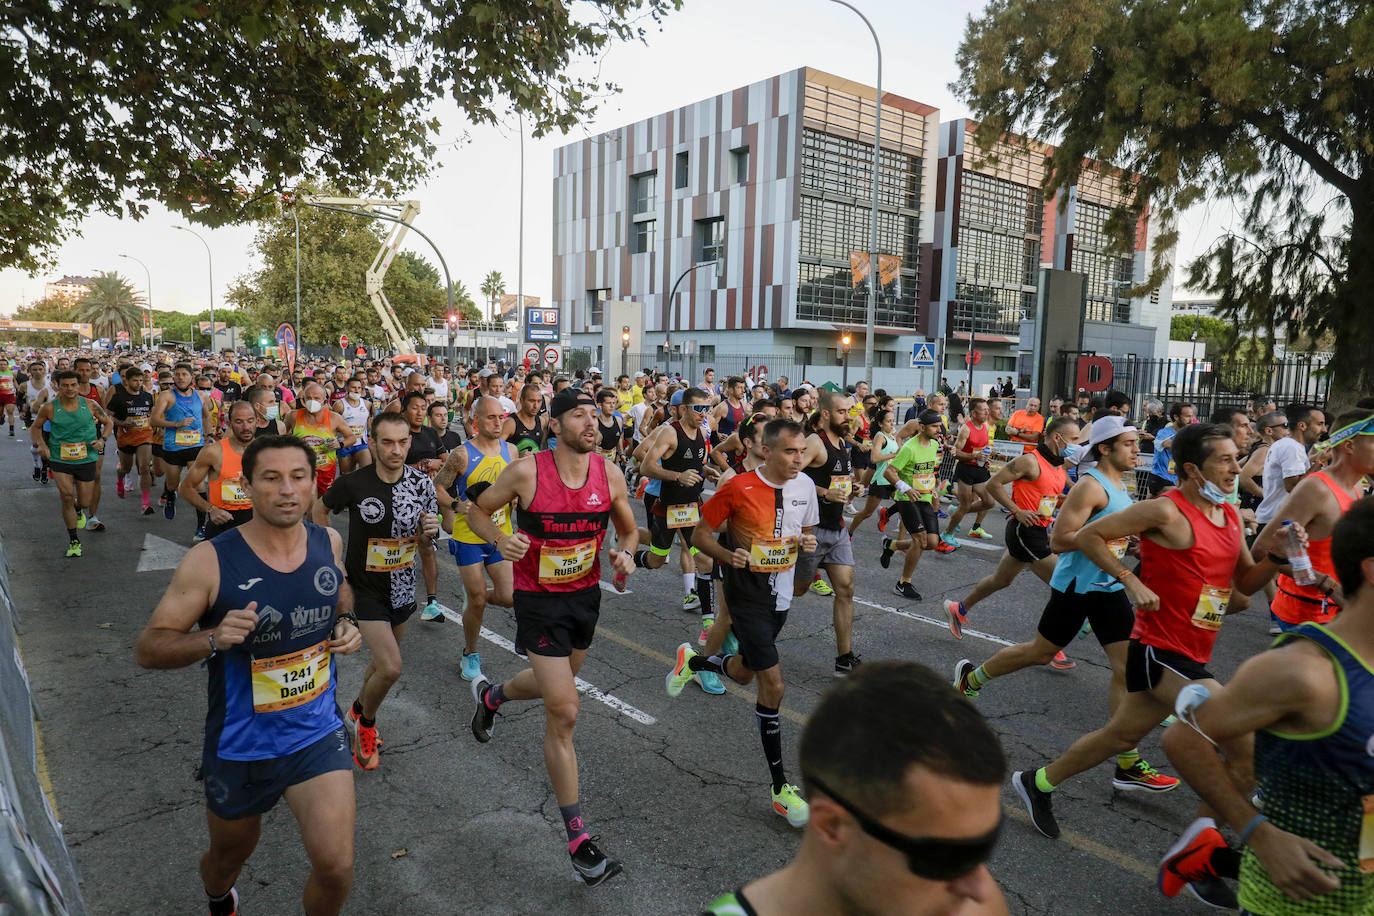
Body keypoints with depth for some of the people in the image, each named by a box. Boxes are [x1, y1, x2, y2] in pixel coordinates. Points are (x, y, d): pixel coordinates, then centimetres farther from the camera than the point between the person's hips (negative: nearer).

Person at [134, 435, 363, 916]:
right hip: (240, 745, -1)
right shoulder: (210, 561, -18)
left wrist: (346, 623, -5)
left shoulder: (328, 541, -7)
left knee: (336, 868, -11)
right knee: (229, 857, 24)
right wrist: (214, 639, -30)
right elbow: (148, 648, -12)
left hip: (317, 734, 1)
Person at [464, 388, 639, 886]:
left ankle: (490, 695, 63)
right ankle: (578, 839, 4)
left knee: (553, 684, 27)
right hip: (539, 600, -5)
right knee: (564, 714, -8)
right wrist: (499, 540, -23)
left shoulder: (610, 474, -7)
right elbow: (477, 510, -4)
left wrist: (626, 553, -14)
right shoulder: (526, 471, -19)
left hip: (586, 595, 6)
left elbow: (628, 528, 7)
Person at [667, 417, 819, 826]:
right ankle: (780, 788, 3)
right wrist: (729, 556, -26)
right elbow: (700, 535, -8)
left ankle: (691, 661, 52)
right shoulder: (738, 488, -17)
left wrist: (808, 542, -10)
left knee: (743, 673, 20)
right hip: (747, 595, -6)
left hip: (781, 596, 6)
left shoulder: (805, 485, -2)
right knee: (773, 685, -10)